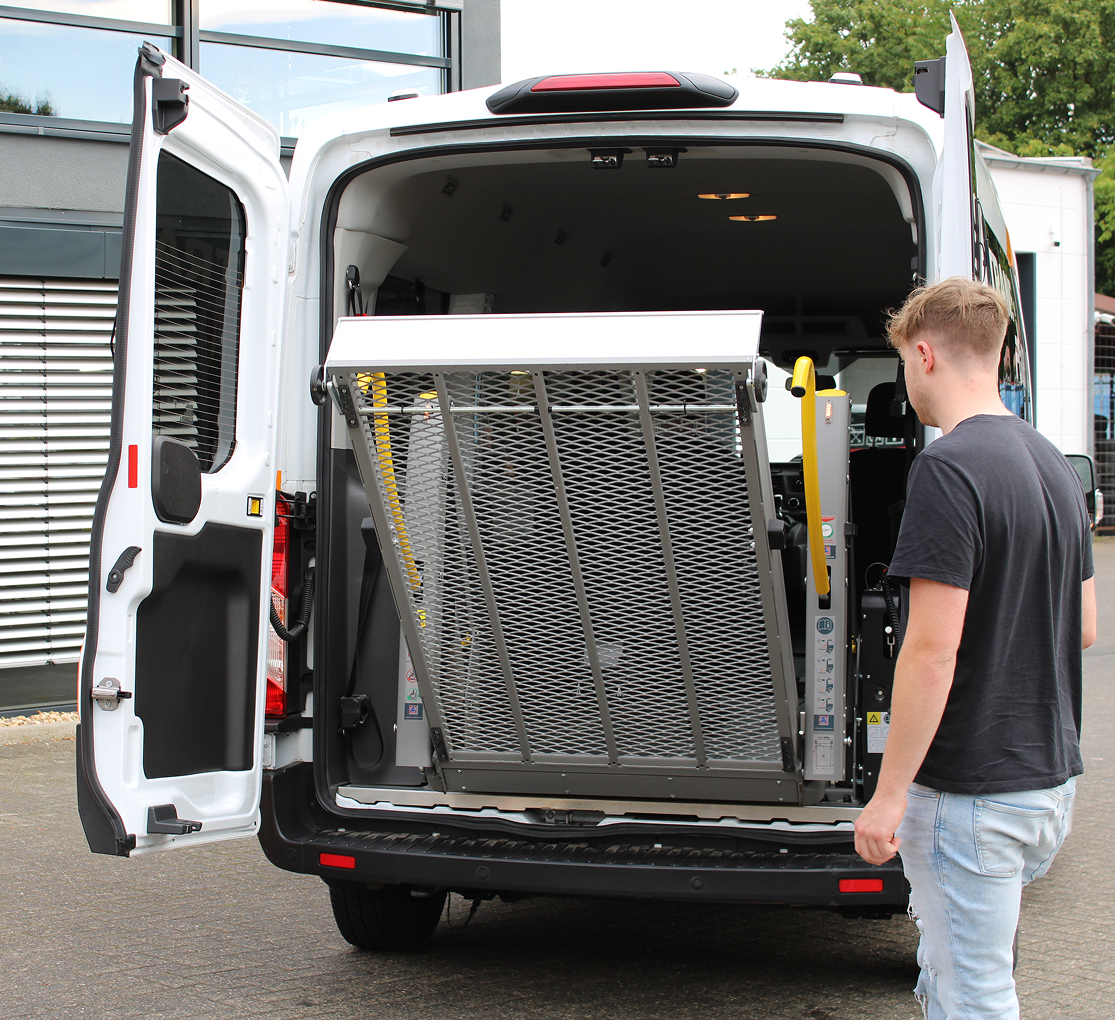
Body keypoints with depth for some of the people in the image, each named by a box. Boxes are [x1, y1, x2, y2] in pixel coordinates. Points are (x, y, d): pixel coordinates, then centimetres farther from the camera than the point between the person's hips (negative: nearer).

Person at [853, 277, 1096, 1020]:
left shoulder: (949, 468, -19)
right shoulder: (1054, 464, 9)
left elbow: (933, 650, -23)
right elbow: (1084, 629, 15)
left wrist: (891, 793, -17)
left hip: (970, 792, -9)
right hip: (1053, 779, 9)